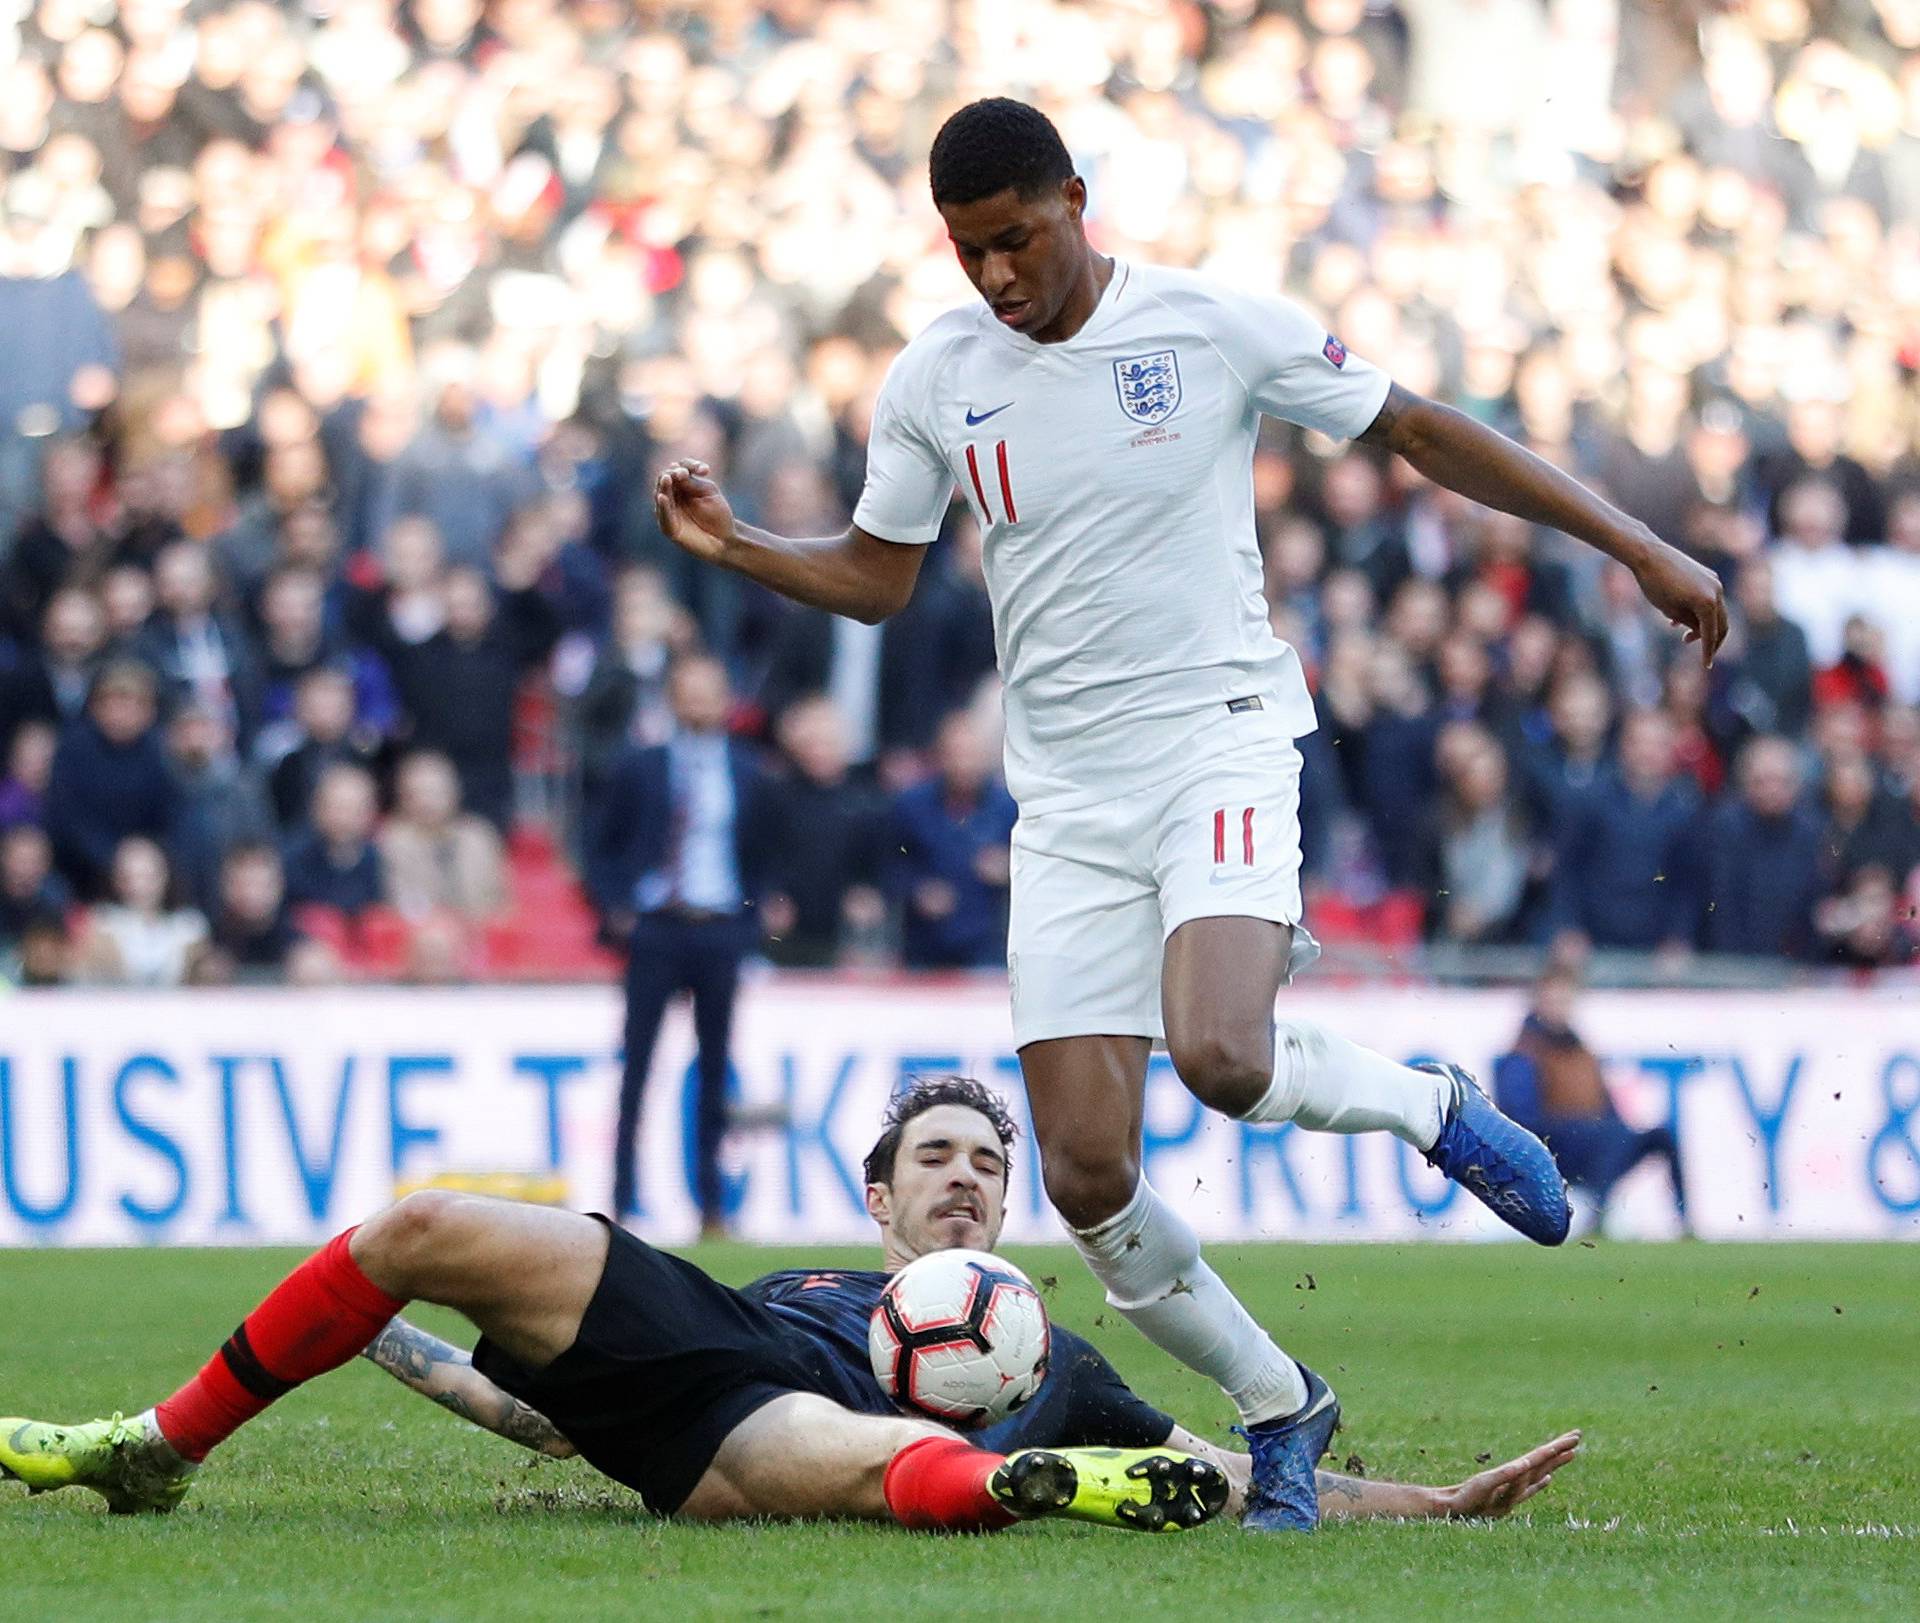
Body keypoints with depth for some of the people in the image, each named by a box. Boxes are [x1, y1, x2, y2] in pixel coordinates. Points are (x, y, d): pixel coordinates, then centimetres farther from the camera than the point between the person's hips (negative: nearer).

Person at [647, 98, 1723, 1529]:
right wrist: (737, 547, -4)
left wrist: (1635, 544, 1)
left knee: (1220, 1058, -31)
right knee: (1086, 1176, -6)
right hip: (1068, 797, 4)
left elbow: (1421, 433, 2)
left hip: (1222, 740, -4)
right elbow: (877, 579, 15)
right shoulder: (934, 382, 3)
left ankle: (1432, 1105, 2)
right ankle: (1280, 1409, 16)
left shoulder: (1219, 327, -6)